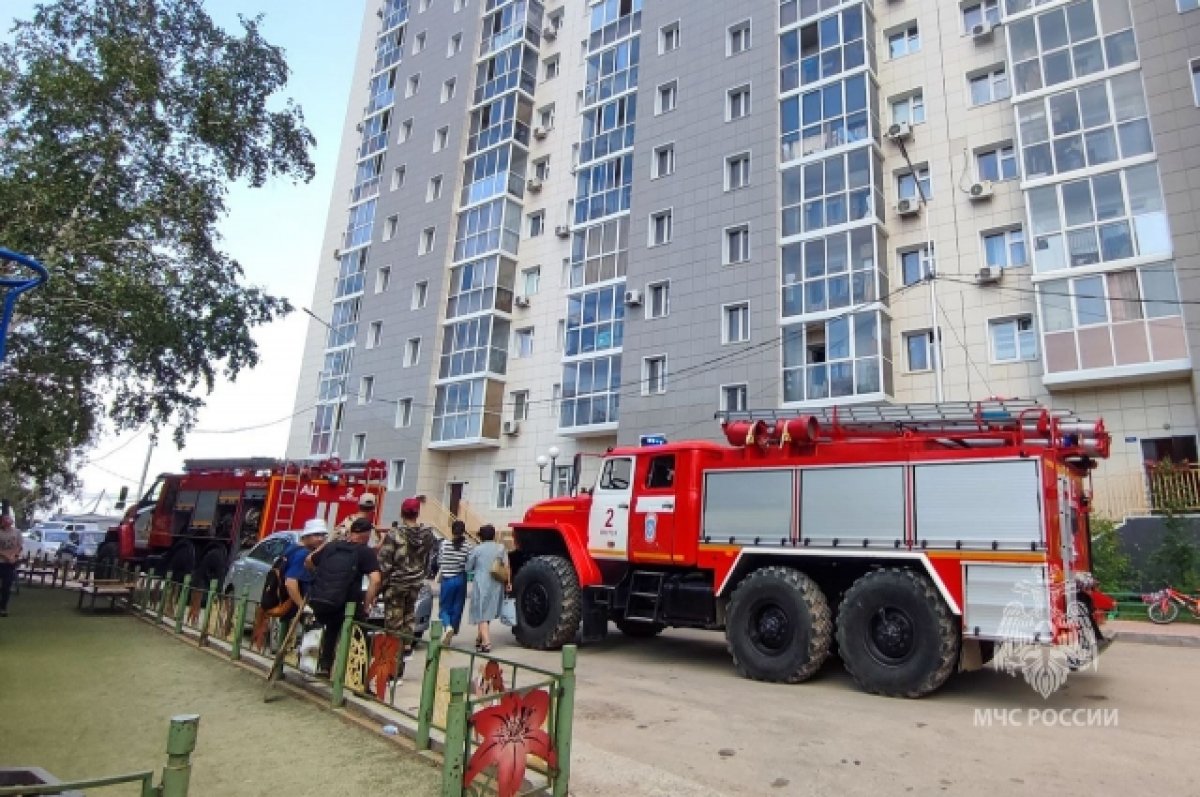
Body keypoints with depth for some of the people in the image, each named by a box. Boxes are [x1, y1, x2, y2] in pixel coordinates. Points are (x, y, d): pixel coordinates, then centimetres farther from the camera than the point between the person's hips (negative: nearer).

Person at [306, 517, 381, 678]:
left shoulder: (332, 546, 14)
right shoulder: (366, 552, -1)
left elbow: (309, 560, 29)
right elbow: (375, 580, -14)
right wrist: (366, 605, -5)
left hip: (316, 601, 5)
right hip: (341, 604, -5)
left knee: (331, 627, 33)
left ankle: (324, 666, 35)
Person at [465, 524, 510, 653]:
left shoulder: (477, 549, -3)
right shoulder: (501, 548, 4)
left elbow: (468, 568, 4)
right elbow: (506, 567, -2)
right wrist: (508, 582, 5)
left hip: (481, 585, -4)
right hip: (496, 585, 4)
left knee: (482, 615, -2)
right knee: (488, 613, 19)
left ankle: (486, 644, -12)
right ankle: (480, 639, 31)